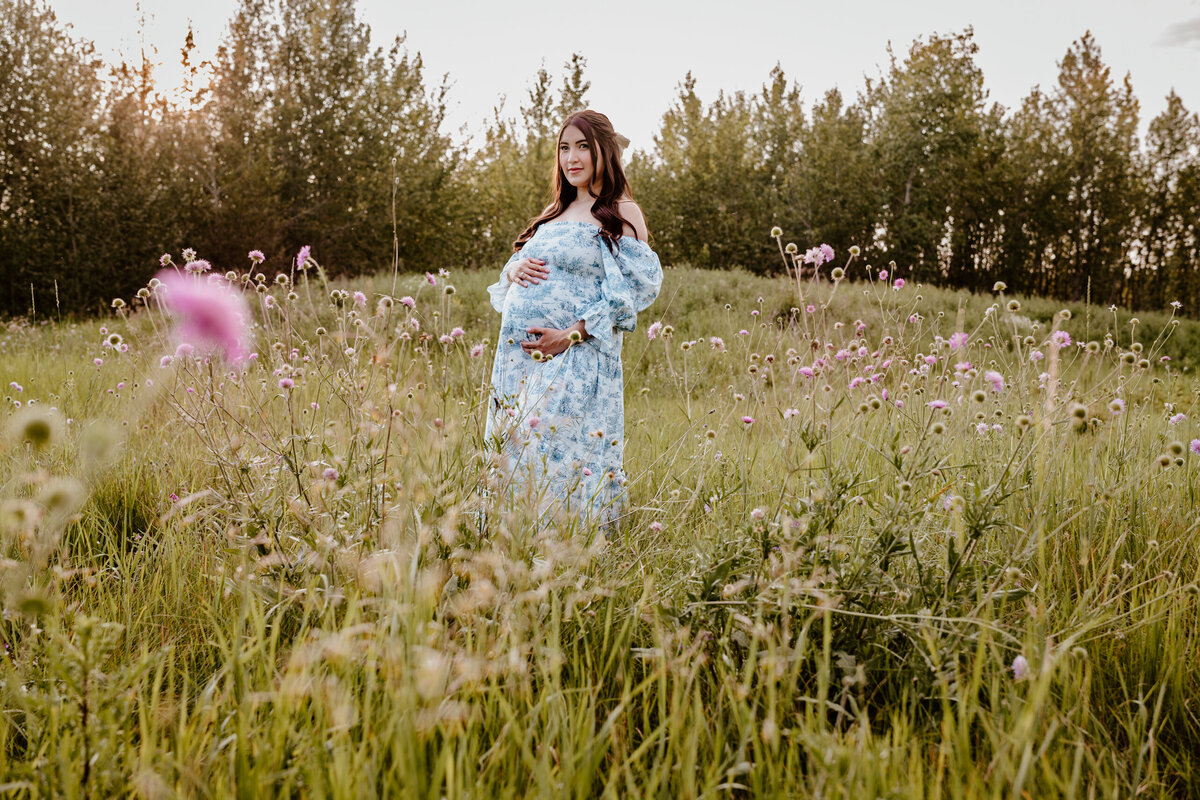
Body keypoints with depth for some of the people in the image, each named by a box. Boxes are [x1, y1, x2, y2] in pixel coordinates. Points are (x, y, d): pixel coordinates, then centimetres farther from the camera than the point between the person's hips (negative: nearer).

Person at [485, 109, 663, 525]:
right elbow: (518, 267, 26)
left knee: (559, 458, -10)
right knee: (512, 455, 7)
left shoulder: (622, 214, -1)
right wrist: (514, 270, 0)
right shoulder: (554, 213, 20)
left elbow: (630, 292, -10)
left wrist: (570, 335, -18)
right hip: (518, 356, 7)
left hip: (575, 362, -7)